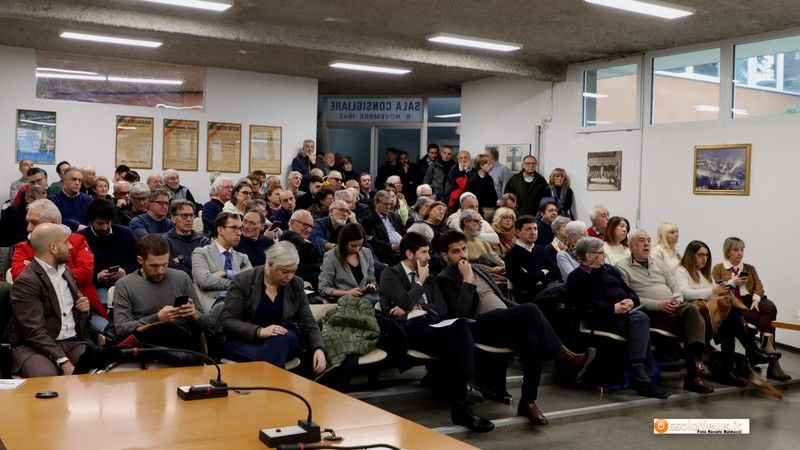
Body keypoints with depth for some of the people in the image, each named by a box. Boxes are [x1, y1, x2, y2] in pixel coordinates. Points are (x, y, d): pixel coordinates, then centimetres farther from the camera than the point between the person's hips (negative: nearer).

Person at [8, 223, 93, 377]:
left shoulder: (66, 272, 16)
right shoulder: (25, 282, -10)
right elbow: (35, 331, -18)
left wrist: (84, 307, 5)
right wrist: (64, 362, -28)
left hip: (73, 342, 6)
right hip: (35, 347, -6)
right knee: (46, 376, -38)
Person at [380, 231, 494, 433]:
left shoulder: (429, 277, 27)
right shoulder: (390, 275, 8)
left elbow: (442, 308, 15)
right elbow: (406, 302, -11)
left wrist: (415, 306, 0)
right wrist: (420, 281, 4)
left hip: (431, 322, 5)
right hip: (409, 328, -5)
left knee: (461, 324, -31)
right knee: (451, 343, -34)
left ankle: (468, 385, -39)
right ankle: (461, 405, -28)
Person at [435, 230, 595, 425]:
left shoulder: (478, 268, 28)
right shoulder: (444, 279, 4)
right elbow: (460, 312, -13)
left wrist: (523, 314, 13)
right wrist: (467, 280, -7)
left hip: (506, 324, 7)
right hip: (481, 326, -7)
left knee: (532, 340, -30)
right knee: (530, 309, -30)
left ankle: (528, 401, -22)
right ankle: (566, 357, -25)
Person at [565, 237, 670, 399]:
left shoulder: (609, 269, 27)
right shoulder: (576, 278, 7)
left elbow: (630, 291, 22)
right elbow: (585, 304, -8)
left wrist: (631, 301, -4)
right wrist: (613, 309, -19)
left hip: (628, 311, 5)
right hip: (603, 317, -5)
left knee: (640, 318, -32)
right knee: (641, 331, -30)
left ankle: (638, 373, -40)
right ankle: (643, 378, -37)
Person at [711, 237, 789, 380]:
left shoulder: (749, 269, 27)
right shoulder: (718, 269, 14)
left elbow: (758, 286, 11)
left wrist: (756, 299, -9)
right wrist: (733, 282, -6)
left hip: (749, 300, 4)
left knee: (770, 306, -32)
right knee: (764, 319, -30)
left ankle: (766, 345, -37)